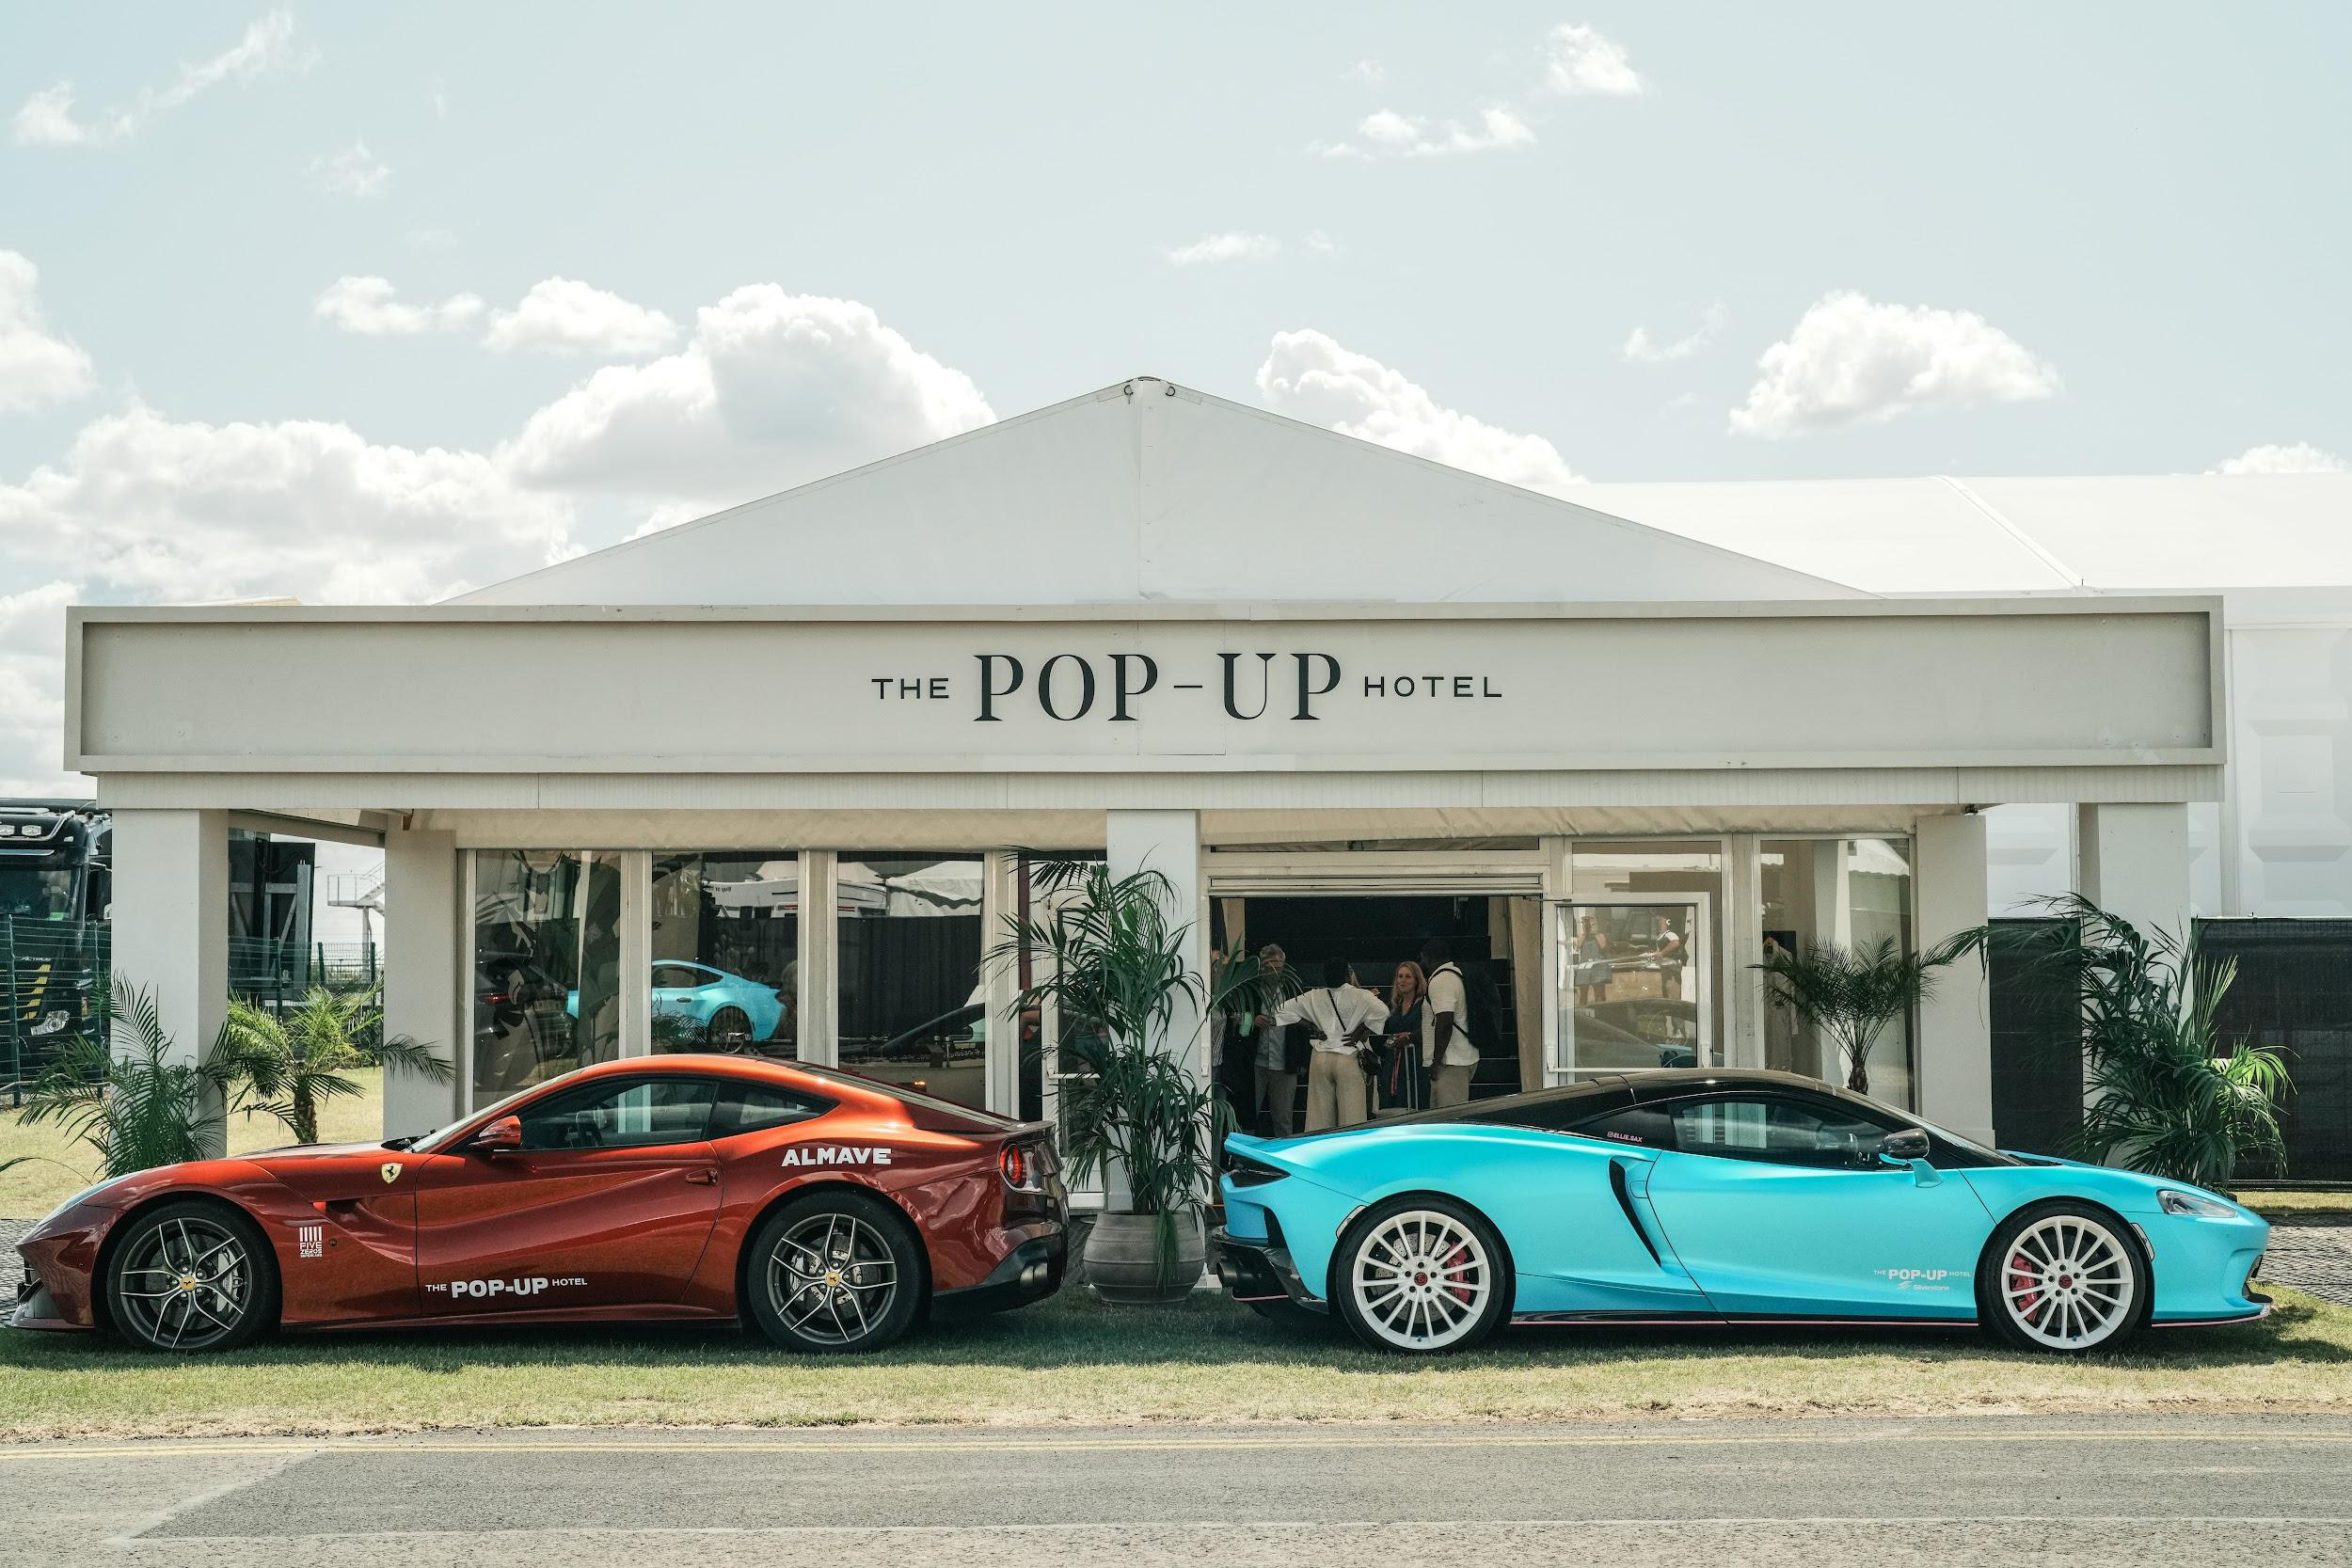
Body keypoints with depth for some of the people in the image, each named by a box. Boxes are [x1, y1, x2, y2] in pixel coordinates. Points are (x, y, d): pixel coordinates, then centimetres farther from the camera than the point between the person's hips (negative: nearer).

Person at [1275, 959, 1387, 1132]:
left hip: (1320, 1058, 4)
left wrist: (1310, 1027, 8)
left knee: (1319, 1116, 8)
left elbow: (1282, 1010, 10)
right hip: (1348, 1059, -4)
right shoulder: (1359, 996, -6)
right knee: (1351, 1115, -1)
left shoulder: (1314, 997, 7)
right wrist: (1362, 1032, -8)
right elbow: (1381, 1012, -20)